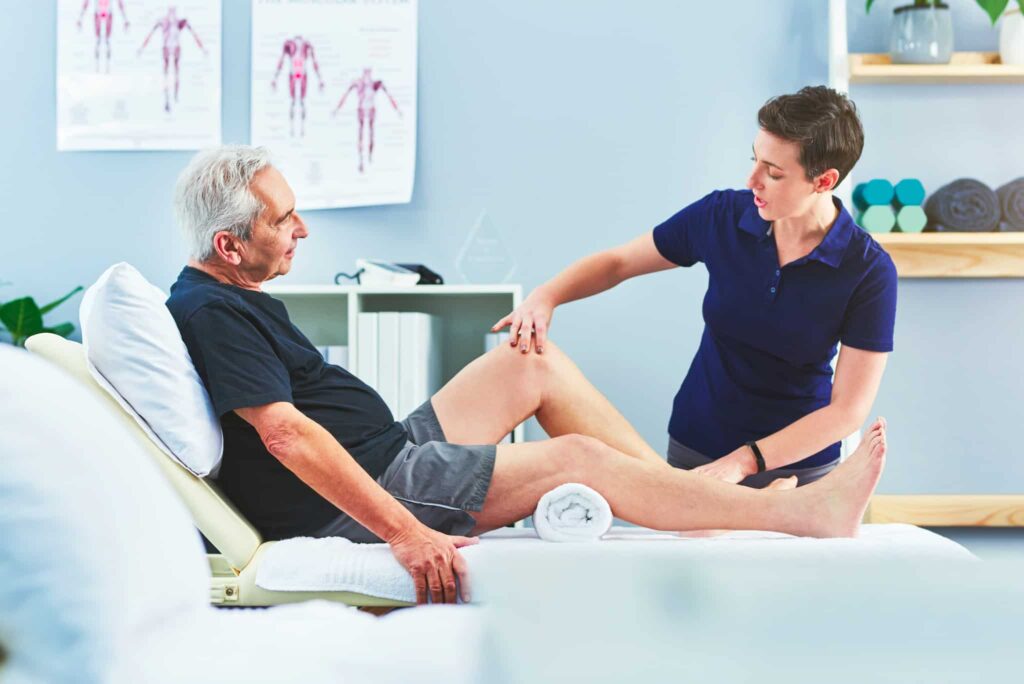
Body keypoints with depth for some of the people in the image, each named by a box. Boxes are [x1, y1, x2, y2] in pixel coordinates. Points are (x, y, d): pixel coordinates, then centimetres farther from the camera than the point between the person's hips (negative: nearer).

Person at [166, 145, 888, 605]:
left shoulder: (237, 298, 14)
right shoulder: (212, 314, -19)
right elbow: (288, 434, -28)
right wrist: (404, 532, -31)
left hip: (388, 452, 10)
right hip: (356, 501, -10)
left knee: (534, 364, 10)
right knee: (578, 457, -14)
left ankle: (683, 487, 10)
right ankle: (808, 512, -8)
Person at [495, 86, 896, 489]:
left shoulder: (869, 272, -17)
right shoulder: (723, 216, -10)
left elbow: (849, 409, -17)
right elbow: (617, 262, 3)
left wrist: (742, 461, -26)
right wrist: (546, 296, -17)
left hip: (797, 465, -2)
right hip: (693, 450, 2)